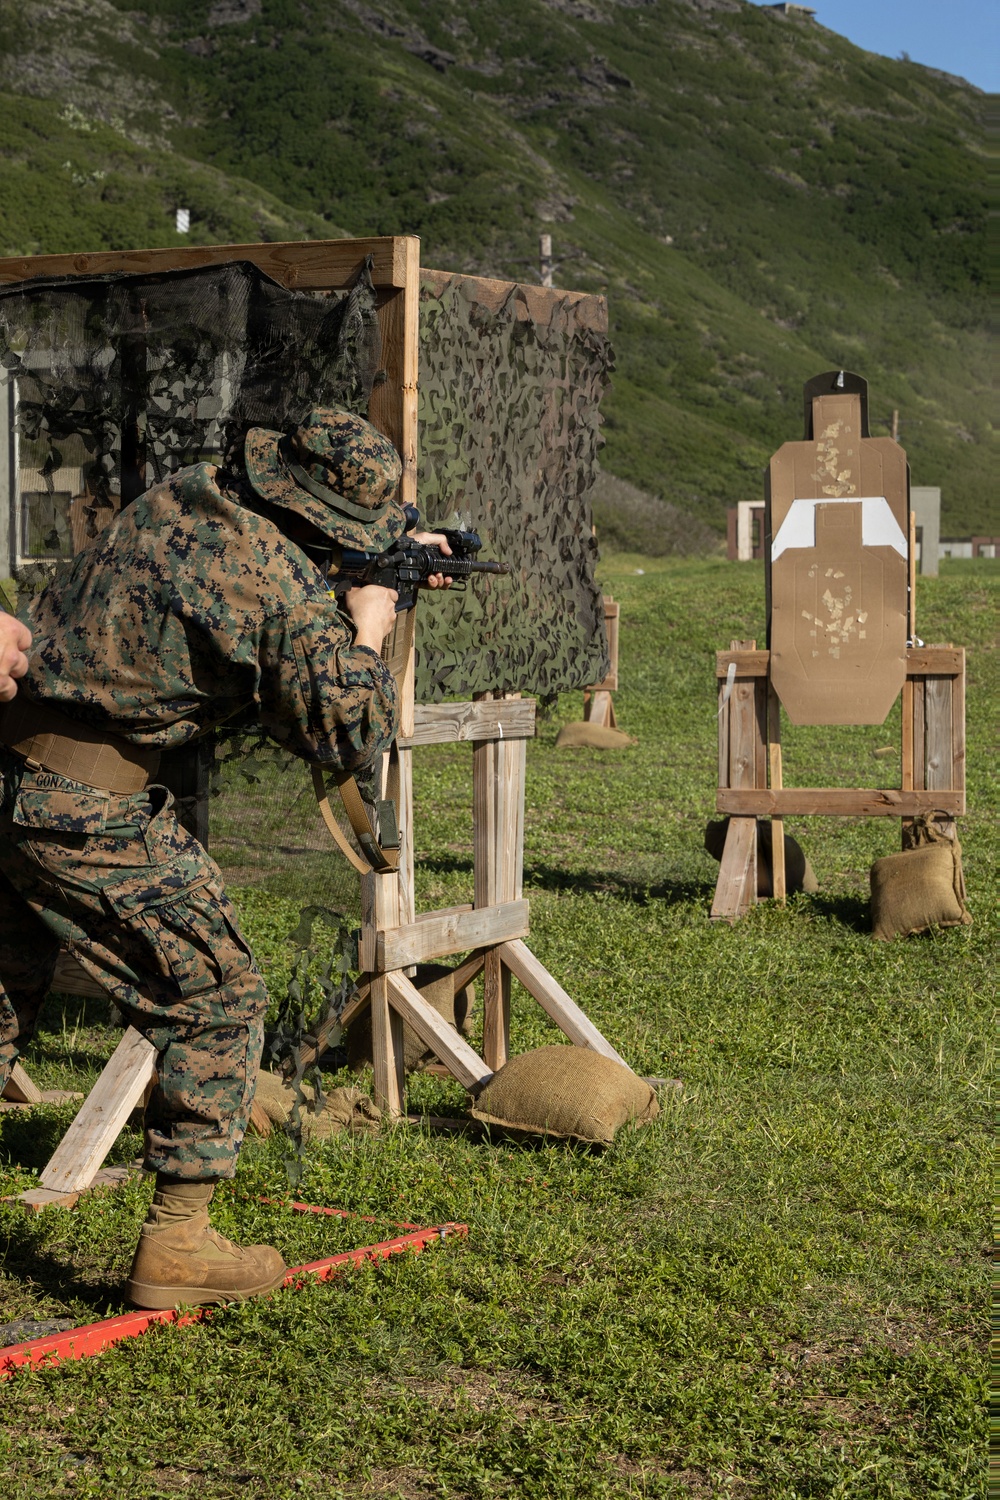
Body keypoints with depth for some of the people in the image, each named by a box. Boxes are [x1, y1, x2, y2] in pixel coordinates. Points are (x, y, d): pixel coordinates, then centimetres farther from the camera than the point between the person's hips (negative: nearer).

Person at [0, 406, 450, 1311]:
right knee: (216, 999, 6)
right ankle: (178, 1243, 8)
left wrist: (394, 559, 27)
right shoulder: (291, 596, -15)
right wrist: (367, 633, 6)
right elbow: (351, 737, -8)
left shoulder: (186, 493, 9)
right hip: (86, 812, -8)